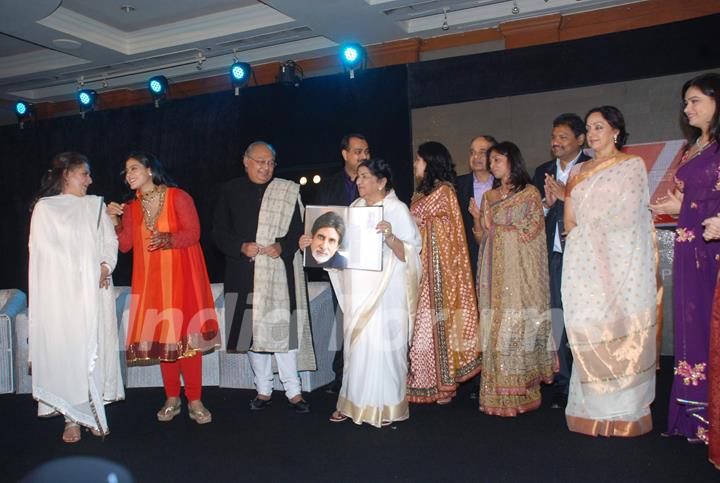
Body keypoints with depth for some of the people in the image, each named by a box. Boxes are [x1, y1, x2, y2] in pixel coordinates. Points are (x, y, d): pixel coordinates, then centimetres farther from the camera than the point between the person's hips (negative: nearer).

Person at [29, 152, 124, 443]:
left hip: (96, 290, 3)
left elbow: (110, 240, 10)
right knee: (66, 350, -3)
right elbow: (47, 249, -4)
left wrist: (106, 265, -8)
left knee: (95, 348, 3)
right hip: (63, 292, -3)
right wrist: (81, 272, -10)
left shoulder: (95, 205, 14)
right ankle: (72, 418, 4)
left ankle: (94, 412, 9)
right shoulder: (45, 208, 3)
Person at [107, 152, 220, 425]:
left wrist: (167, 239, -26)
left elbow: (193, 233, -11)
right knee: (161, 335, 4)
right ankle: (172, 399, 14)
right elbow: (125, 245, 6)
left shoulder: (178, 197, -3)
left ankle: (194, 401, 0)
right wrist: (116, 221, -7)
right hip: (150, 279, 4)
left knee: (186, 332, -6)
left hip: (180, 275, -4)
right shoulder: (131, 207, 13)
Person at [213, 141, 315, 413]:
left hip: (279, 271, -1)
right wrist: (242, 247, -12)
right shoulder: (231, 191, 9)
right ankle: (263, 390, 19)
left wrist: (281, 247, -15)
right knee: (253, 329, 6)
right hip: (244, 273, 2)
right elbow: (219, 232, 5)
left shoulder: (287, 192, 7)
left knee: (282, 327, -5)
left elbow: (298, 229, 4)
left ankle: (293, 391, 6)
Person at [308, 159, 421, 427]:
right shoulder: (355, 208, 12)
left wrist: (390, 237, -30)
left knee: (382, 345, -1)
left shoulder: (397, 209, -5)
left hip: (385, 292, -5)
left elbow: (407, 254, -11)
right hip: (358, 292, 5)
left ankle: (385, 406, 12)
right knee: (356, 344, 8)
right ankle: (354, 402, 19)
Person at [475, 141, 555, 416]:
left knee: (519, 327, -7)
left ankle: (523, 393, 1)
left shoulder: (529, 193, 1)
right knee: (494, 328, 1)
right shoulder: (489, 196, 17)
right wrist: (480, 223, -3)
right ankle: (497, 393, 7)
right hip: (494, 272, 5)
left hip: (519, 271, -5)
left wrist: (495, 227, -3)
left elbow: (530, 231, -6)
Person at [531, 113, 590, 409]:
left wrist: (568, 197, -17)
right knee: (557, 321, 5)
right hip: (553, 256, 4)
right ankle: (563, 385, 14)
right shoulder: (543, 172, 15)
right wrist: (546, 203, -7)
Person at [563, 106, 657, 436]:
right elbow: (569, 222, 14)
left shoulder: (633, 165, 6)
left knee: (621, 329, -7)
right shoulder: (578, 171, 19)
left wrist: (584, 228, 2)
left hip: (621, 262, -3)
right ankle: (594, 410, 2)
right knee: (587, 328, -3)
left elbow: (627, 215, -5)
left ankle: (625, 411, 0)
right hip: (585, 263, 4)